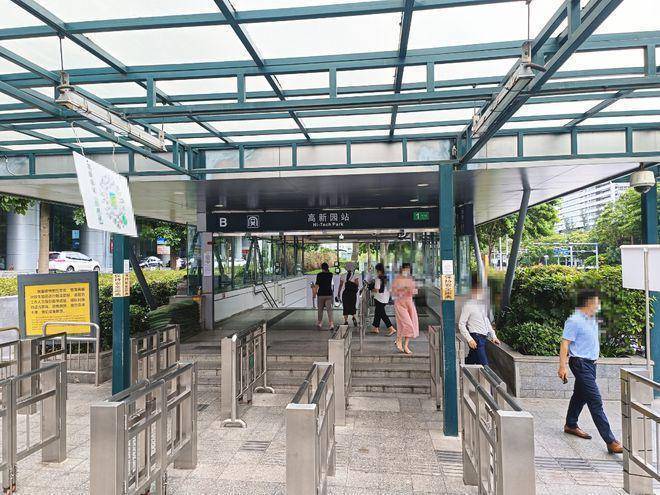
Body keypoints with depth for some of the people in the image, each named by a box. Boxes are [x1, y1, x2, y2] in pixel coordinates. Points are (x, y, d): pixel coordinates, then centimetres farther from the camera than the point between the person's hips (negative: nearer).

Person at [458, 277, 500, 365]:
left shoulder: (482, 304, 15)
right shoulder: (468, 306, -10)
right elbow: (461, 325, -12)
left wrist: (493, 336, 18)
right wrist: (469, 339, -19)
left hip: (484, 338, 8)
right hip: (476, 338, -8)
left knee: (470, 362, 13)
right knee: (484, 365, -12)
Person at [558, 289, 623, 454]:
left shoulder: (592, 319, 11)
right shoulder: (574, 321, -18)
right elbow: (565, 344, -21)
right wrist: (562, 367, -24)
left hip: (591, 363, 10)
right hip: (581, 364, -10)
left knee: (580, 395, 20)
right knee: (595, 401, -10)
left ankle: (571, 425, 35)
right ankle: (610, 441, -8)